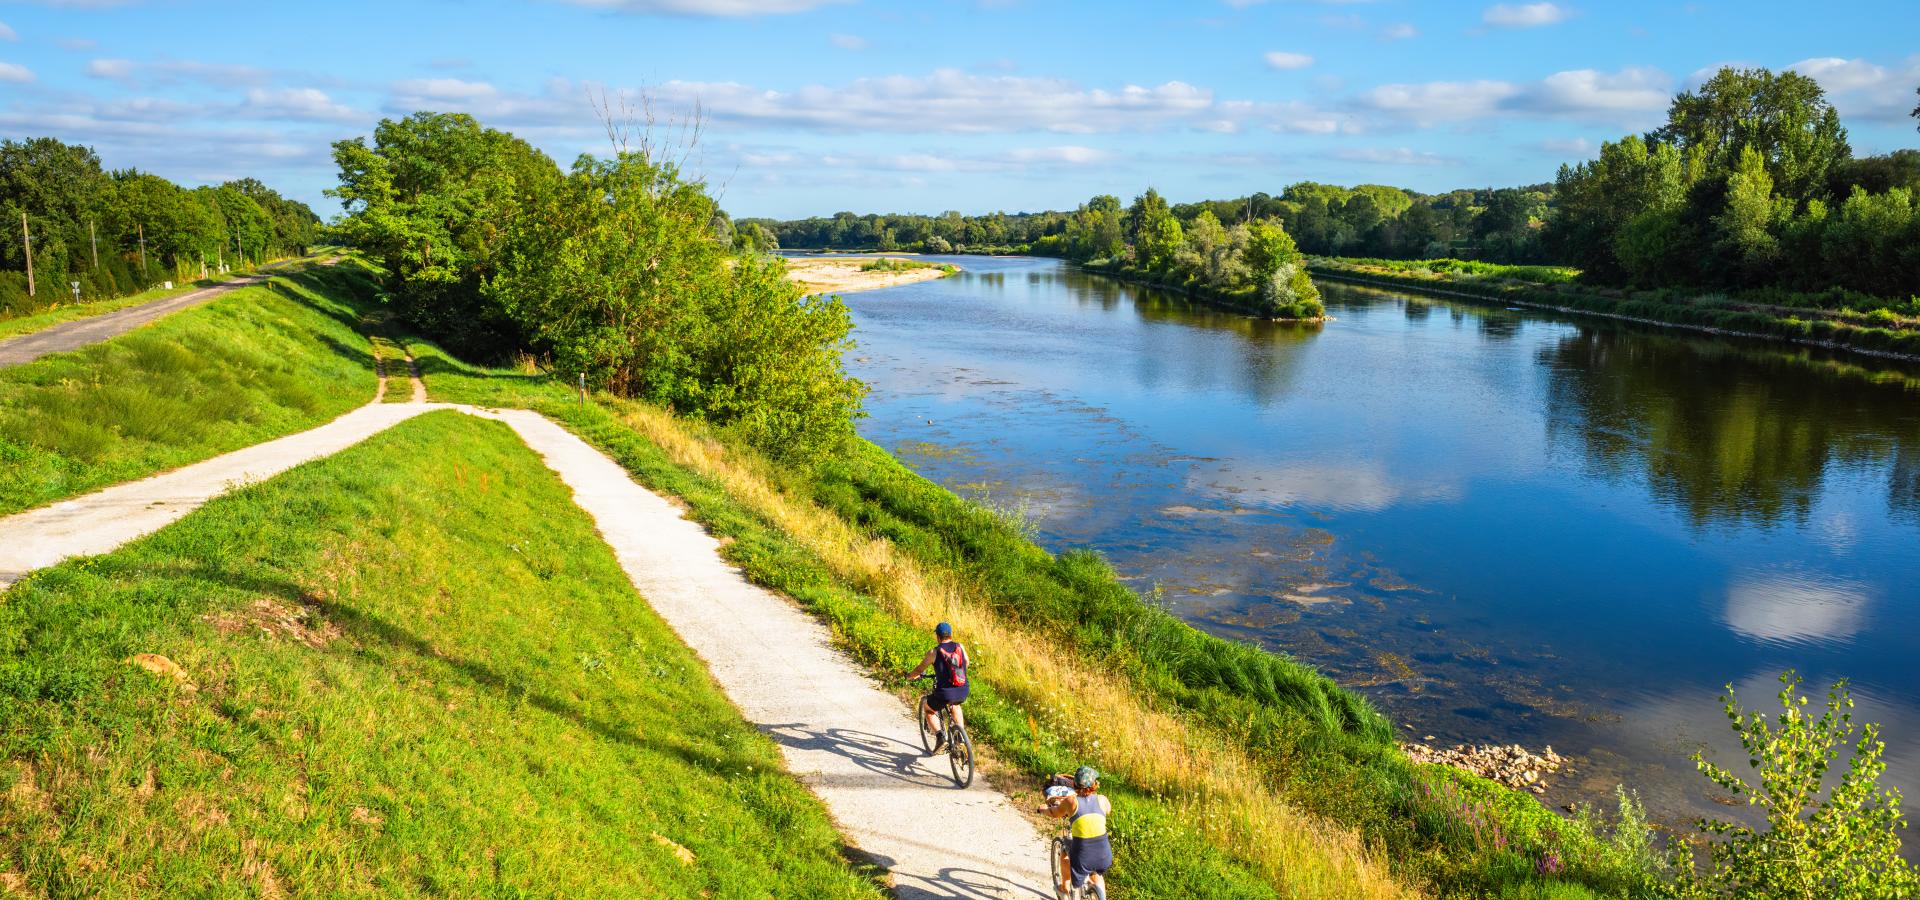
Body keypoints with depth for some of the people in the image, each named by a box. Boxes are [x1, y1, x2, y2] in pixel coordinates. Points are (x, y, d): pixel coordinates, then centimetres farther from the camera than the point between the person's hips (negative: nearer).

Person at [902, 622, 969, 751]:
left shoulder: (934, 652, -3)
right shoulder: (960, 647, 6)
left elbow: (919, 669, 9)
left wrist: (910, 676, 30)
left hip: (945, 693, -4)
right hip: (963, 693, 4)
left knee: (928, 709, 24)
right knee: (955, 704, 39)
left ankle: (940, 736, 4)